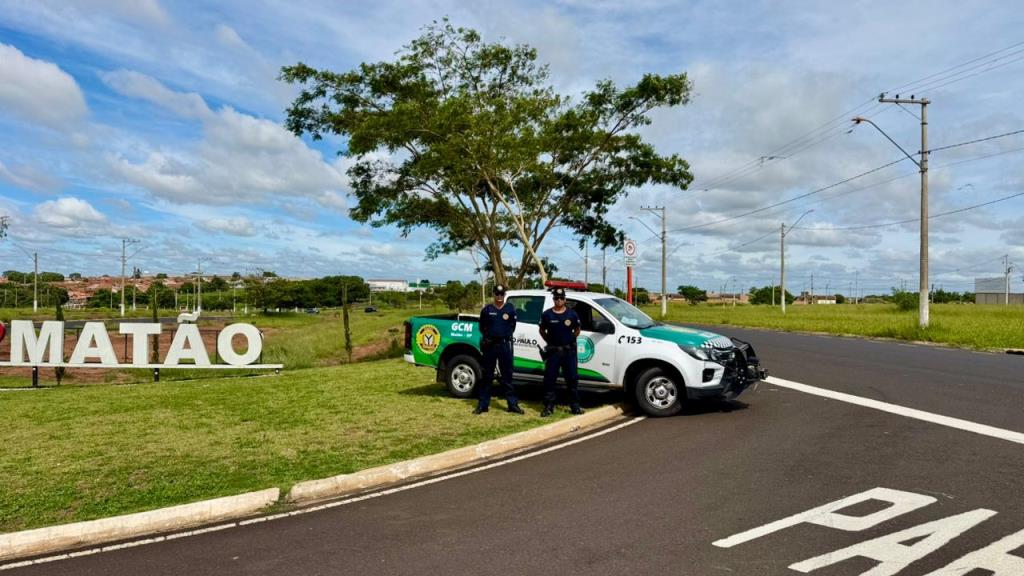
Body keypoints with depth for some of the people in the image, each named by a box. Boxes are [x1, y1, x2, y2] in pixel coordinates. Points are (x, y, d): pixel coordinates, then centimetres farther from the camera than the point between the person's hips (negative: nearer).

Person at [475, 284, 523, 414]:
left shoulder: (510, 308, 5)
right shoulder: (487, 309, 5)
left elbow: (513, 325, 10)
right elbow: (482, 326, 13)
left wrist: (508, 335, 0)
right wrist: (486, 337, 3)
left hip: (505, 345, 0)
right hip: (490, 345, 0)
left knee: (507, 375, 3)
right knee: (487, 376, 6)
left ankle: (513, 404, 8)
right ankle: (483, 404, 11)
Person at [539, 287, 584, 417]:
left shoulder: (572, 314, 0)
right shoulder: (547, 314, -2)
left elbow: (577, 330, 14)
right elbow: (542, 330, 11)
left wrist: (570, 340, 6)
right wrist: (550, 342, 5)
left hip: (569, 351, 1)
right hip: (553, 351, 0)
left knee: (572, 378, 4)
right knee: (549, 379, 0)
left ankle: (575, 406, 13)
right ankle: (549, 406, 7)